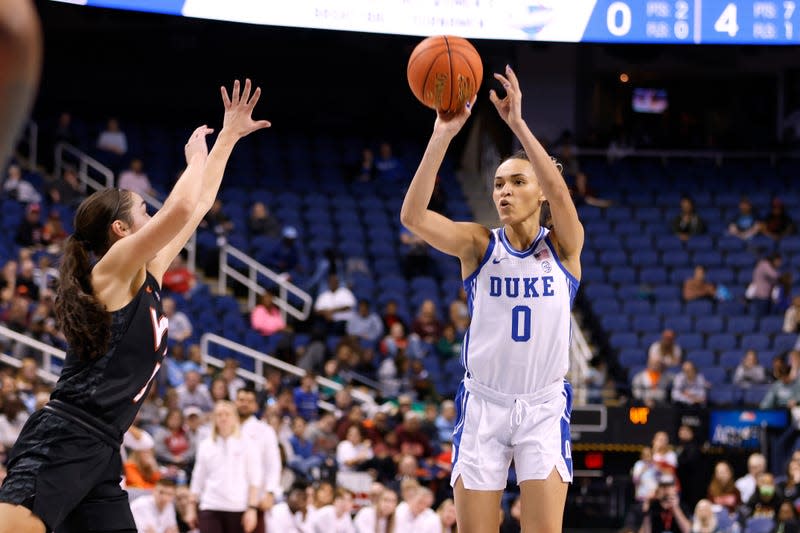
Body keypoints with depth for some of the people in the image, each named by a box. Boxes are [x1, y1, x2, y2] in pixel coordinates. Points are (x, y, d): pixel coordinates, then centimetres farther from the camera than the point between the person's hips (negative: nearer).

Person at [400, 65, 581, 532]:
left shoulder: (563, 247, -1)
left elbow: (559, 191, -23)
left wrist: (518, 124, -32)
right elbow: (413, 216, -18)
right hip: (483, 403, 1)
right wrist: (442, 135, -28)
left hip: (544, 405, -1)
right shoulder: (479, 245, 0)